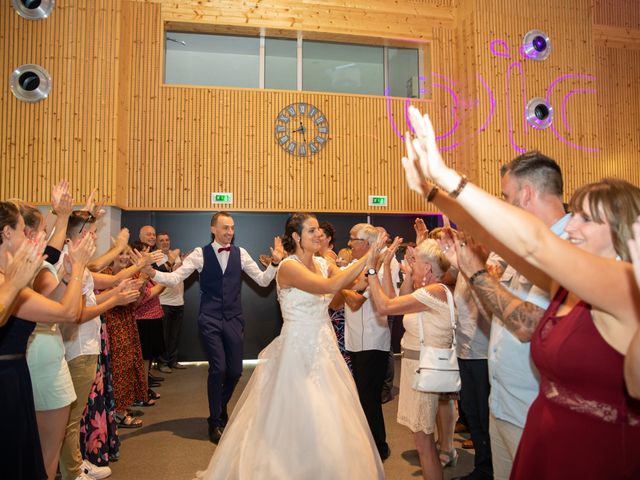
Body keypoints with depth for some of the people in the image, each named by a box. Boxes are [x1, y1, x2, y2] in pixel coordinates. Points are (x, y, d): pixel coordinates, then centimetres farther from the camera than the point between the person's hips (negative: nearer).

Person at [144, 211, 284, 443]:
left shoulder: (240, 253, 3)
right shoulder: (200, 254, -3)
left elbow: (263, 280, 3)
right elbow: (175, 278, -8)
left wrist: (275, 262, -14)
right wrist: (152, 272, -26)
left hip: (233, 319, 3)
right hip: (210, 319, -3)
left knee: (235, 370, 7)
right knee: (218, 368, -9)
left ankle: (221, 409, 38)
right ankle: (215, 422, 15)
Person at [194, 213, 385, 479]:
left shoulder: (323, 263, 6)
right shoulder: (289, 267, -15)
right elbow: (331, 286, -29)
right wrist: (367, 257, -27)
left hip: (325, 348, 7)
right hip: (298, 350, -7)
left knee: (330, 421, 14)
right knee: (299, 422, 3)